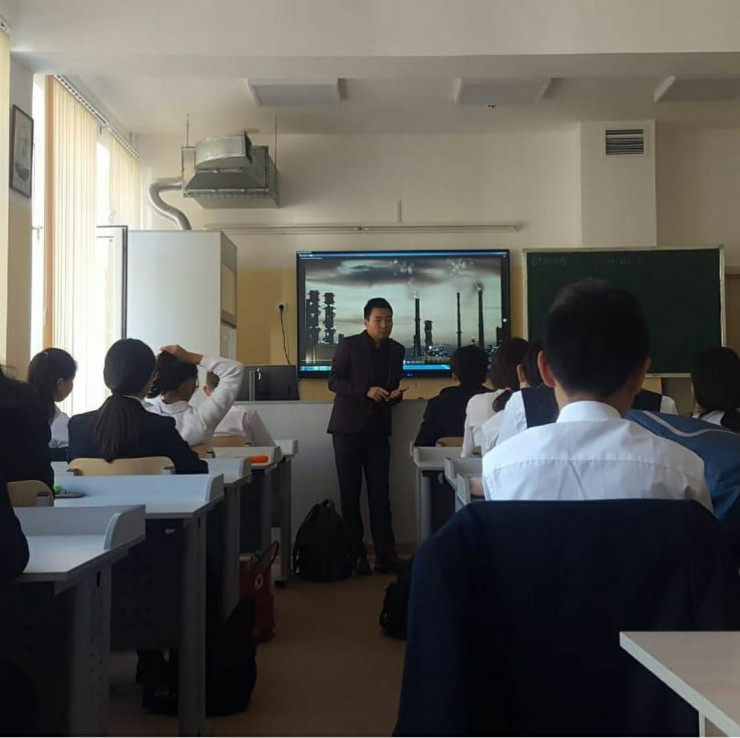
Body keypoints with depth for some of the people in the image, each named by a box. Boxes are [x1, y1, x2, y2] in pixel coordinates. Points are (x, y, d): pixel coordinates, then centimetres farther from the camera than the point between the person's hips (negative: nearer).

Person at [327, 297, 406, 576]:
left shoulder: (397, 350, 10)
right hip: (349, 426, -3)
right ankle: (355, 554, 8)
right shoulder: (349, 345, -4)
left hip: (378, 428, 3)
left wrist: (395, 394, -4)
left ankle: (386, 555, 3)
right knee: (350, 492, 2)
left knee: (380, 493, 1)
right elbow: (333, 381, -7)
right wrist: (366, 390, -20)